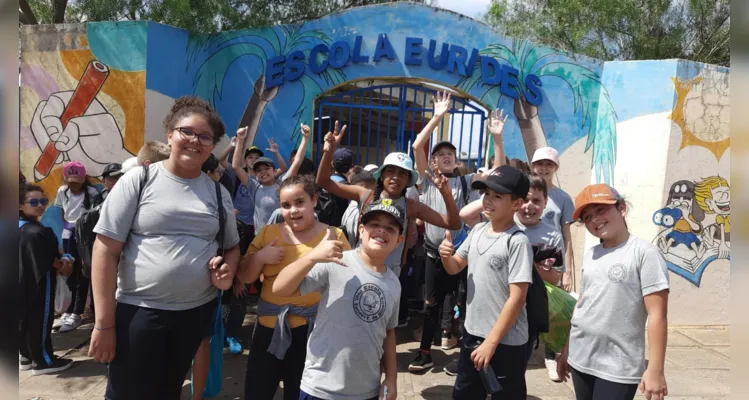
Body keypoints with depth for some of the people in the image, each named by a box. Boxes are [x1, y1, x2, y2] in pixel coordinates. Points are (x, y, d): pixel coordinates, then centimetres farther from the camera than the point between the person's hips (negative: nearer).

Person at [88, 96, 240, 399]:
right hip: (139, 311, -3)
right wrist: (104, 323, -11)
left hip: (198, 311, 4)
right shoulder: (138, 180, -7)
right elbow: (106, 250, -9)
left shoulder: (219, 192, 5)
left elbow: (232, 247, 16)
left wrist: (228, 269, -8)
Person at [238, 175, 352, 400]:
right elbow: (245, 278, 7)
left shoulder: (333, 236, -3)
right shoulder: (268, 233, 6)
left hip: (311, 331, -3)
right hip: (269, 327, 3)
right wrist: (260, 257, -11)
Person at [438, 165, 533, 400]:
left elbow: (517, 299, -20)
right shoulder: (478, 231, 1)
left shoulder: (517, 242, -19)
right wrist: (445, 256, -11)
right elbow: (455, 268, 12)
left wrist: (491, 342, -18)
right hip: (472, 333, 7)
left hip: (505, 342, -7)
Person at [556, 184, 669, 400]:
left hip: (618, 367, -6)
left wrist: (655, 369, -16)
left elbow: (657, 314, -14)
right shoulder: (590, 255, 8)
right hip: (580, 360, 6)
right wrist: (566, 350, 15)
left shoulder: (644, 252, -12)